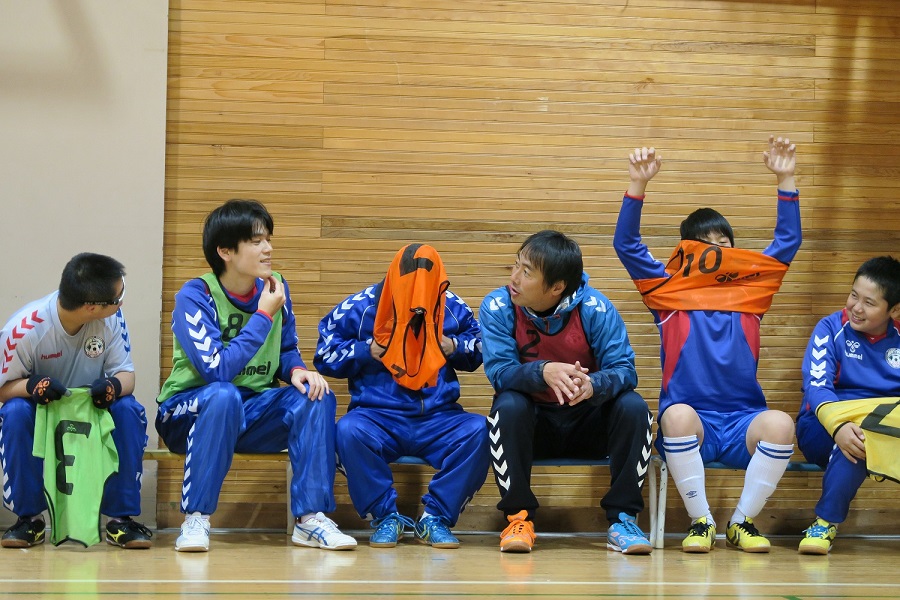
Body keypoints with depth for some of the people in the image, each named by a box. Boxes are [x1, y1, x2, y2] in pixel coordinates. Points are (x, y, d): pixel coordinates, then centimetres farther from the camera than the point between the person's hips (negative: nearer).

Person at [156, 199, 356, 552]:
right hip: (190, 412, -5)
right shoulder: (195, 296, -17)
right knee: (224, 395, -38)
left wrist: (297, 370, -12)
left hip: (252, 415, 5)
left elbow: (286, 350, 13)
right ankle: (195, 520, -30)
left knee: (316, 396, -19)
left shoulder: (275, 288, 0)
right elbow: (217, 369, -27)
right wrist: (263, 315, -22)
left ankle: (310, 519, -19)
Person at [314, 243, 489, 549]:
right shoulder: (360, 307, 0)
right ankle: (385, 516, -16)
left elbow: (478, 349, 21)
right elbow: (325, 356, 7)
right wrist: (366, 351, -7)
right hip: (378, 417, -2)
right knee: (349, 431, -36)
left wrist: (455, 347, -1)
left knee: (478, 430, -29)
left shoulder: (453, 309, 6)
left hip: (437, 419, 2)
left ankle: (434, 517, -15)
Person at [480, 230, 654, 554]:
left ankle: (621, 519, -19)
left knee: (633, 406, -26)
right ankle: (519, 516, -23)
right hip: (530, 423, -1)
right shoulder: (497, 308, -13)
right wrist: (544, 372, -43)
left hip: (586, 424, 1)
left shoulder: (595, 308, -15)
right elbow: (499, 372, -22)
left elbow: (624, 369, -20)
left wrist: (592, 385, -43)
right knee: (508, 405, -32)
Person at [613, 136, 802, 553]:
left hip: (741, 424, 2)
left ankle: (741, 522, -10)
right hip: (689, 421, -2)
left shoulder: (751, 290, 18)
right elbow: (626, 244, 7)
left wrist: (785, 181, 13)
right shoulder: (670, 292, 12)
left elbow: (788, 242, 20)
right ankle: (701, 522, -19)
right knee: (678, 414, -38)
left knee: (780, 424, -32)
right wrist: (638, 185, -4)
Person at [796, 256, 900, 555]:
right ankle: (825, 523, -21)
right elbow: (816, 386, -16)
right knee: (859, 434, -36)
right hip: (824, 427, -2)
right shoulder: (832, 329, -2)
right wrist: (839, 426, -37)